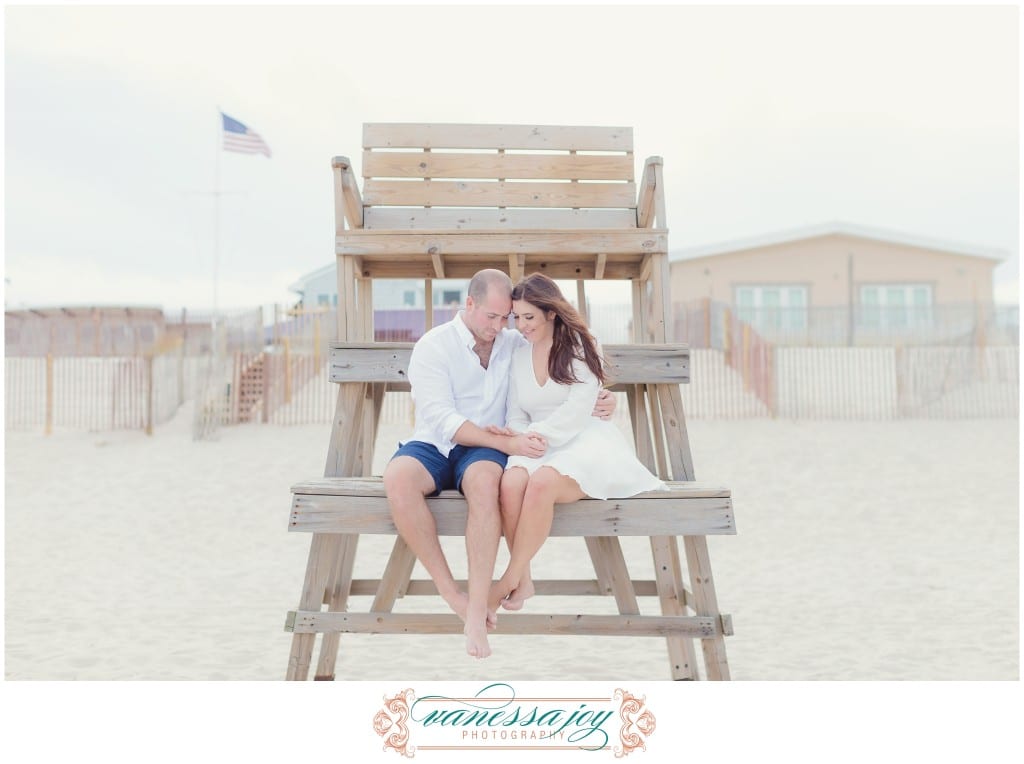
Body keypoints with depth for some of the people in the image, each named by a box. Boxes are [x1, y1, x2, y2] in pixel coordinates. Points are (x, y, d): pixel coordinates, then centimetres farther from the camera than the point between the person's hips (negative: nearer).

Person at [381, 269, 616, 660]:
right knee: (397, 477, -36)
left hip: (483, 450, 1)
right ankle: (450, 592, -23)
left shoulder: (515, 344, 8)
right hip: (434, 445, -1)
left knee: (484, 479, -38)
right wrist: (509, 443, -24)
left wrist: (601, 397, -3)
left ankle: (476, 611, -38)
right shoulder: (432, 346, -4)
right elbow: (442, 420, -15)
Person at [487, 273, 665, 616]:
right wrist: (515, 436, -8)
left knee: (541, 483, -37)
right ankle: (523, 579, -25)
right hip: (538, 447, 4)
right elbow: (517, 416, 14)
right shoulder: (518, 356, 16)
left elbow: (575, 413, -8)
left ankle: (508, 580, -24)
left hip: (585, 442, -4)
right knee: (511, 483, -34)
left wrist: (532, 435, -15)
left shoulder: (580, 347, 1)